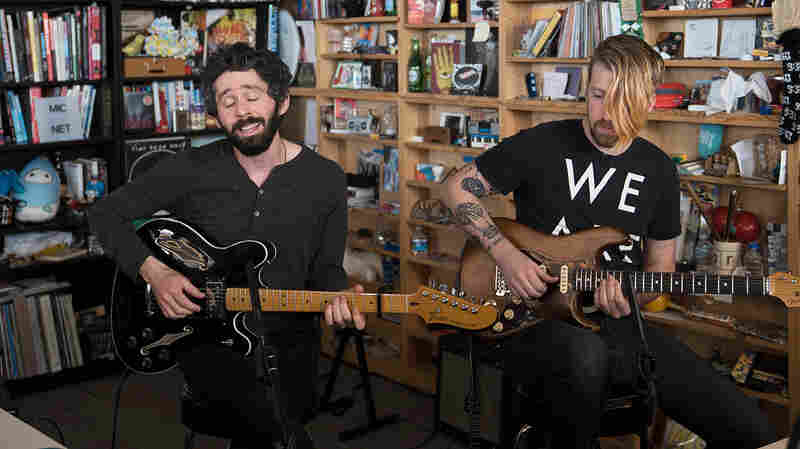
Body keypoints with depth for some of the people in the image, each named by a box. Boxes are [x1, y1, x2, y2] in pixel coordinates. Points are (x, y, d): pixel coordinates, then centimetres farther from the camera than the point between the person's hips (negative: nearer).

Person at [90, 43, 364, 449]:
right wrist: (153, 271, -11)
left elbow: (326, 267, 8)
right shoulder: (193, 169, -4)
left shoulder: (325, 179, 0)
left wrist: (338, 296, -15)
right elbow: (106, 214, 4)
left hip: (288, 338, 3)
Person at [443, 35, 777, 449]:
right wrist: (505, 254, -13)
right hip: (539, 319, -4)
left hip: (617, 325, 4)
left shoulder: (659, 172, 7)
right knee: (586, 354, -43)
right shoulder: (542, 145, -7)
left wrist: (629, 298, -8)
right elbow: (457, 187, 1)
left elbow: (660, 265, 15)